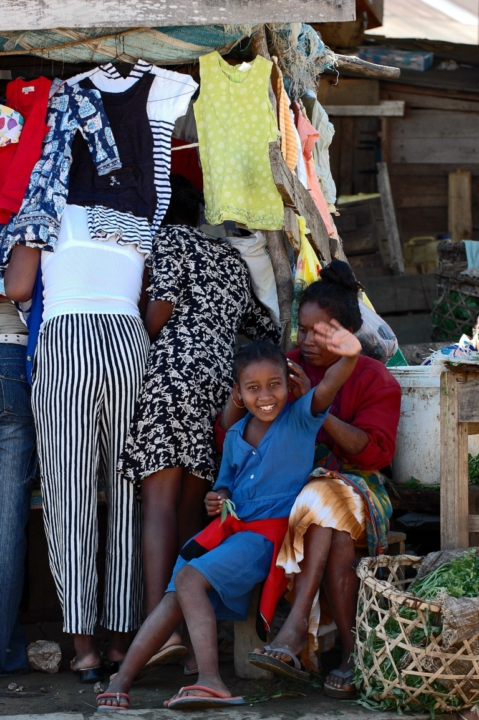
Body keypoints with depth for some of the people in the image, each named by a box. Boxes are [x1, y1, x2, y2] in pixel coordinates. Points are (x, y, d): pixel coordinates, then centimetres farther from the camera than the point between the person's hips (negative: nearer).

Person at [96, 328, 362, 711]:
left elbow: (327, 388, -26)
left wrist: (349, 358, -48)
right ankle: (121, 681, -9)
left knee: (188, 578, -24)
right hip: (230, 526, 6)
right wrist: (218, 500, 3)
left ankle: (211, 681, -30)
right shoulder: (235, 435, 13)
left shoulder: (300, 418, -4)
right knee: (176, 595, -10)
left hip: (269, 531, -6)